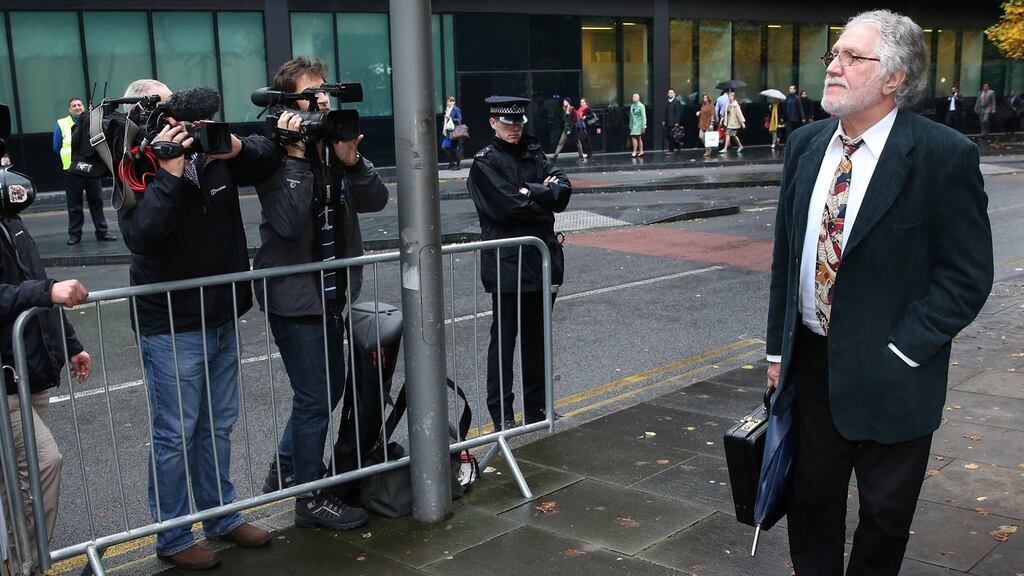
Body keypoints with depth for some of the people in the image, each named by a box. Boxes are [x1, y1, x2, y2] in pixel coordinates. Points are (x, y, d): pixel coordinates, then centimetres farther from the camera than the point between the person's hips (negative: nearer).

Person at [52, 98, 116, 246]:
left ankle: (102, 232, 10)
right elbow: (57, 148, 6)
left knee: (97, 201, 4)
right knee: (74, 204, 2)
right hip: (72, 171, -2)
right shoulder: (62, 125, 3)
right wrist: (70, 156, 4)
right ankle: (74, 234, 9)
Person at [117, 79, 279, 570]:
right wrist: (170, 174, -31)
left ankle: (223, 517, 34)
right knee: (176, 436, 4)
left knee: (218, 427, 18)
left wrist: (237, 147, -16)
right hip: (171, 330, -6)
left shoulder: (211, 153, 2)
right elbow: (141, 235, -26)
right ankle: (173, 539, 18)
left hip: (223, 320, 6)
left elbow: (268, 159, 4)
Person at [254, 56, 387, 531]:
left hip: (331, 291, 8)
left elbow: (376, 201, -4)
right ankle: (310, 499, 17)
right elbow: (289, 223, -27)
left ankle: (285, 469, 39)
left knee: (330, 388, 19)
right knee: (314, 398, 0)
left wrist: (351, 161, -20)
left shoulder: (335, 145, 4)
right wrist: (296, 156, -26)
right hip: (294, 295, -8)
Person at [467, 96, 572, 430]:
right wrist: (545, 198, -6)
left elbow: (564, 191, -2)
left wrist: (530, 192, -14)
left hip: (541, 258, 6)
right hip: (507, 264, -6)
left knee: (537, 337, 14)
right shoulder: (485, 162, -6)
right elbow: (510, 207, -19)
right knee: (504, 339, 2)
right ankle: (501, 414, 11)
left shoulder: (534, 155, 11)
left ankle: (536, 407, 25)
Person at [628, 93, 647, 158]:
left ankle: (635, 152, -13)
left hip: (638, 124, -7)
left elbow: (643, 116, -9)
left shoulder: (641, 106, -8)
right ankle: (641, 152, 15)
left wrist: (644, 126, -13)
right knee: (639, 138, 10)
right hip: (633, 124, 7)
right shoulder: (632, 106, 12)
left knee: (634, 138, -14)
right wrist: (630, 126, 15)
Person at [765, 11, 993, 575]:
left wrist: (898, 353, -17)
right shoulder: (806, 145, 2)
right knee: (811, 498, 18)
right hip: (810, 360, 5)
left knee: (885, 514, 13)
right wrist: (778, 348, 8)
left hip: (889, 374, -4)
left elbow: (967, 275, -13)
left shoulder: (944, 155, -15)